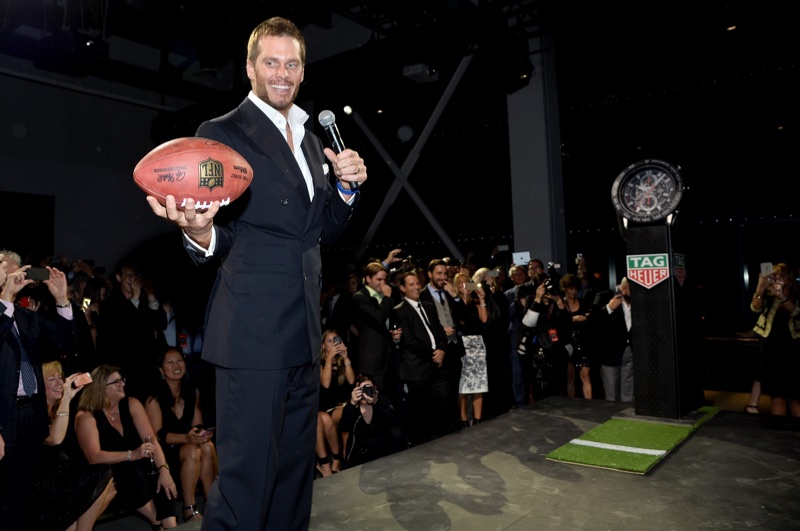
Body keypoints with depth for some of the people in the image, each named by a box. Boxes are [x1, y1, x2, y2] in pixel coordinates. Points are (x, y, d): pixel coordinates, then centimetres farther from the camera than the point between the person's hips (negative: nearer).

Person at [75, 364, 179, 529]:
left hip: (139, 467, 3)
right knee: (132, 473, -31)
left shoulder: (131, 404, 1)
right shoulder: (86, 417, -9)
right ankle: (158, 522, -19)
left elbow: (151, 439, -7)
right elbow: (94, 457, -20)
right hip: (109, 475, -3)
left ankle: (170, 526, -19)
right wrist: (132, 455, -32)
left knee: (161, 479, -26)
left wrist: (163, 469, -21)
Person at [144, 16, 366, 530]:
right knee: (248, 476, -1)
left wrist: (347, 185, 0)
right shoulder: (221, 133, -3)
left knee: (296, 471, 17)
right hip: (253, 333, -7)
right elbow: (218, 239, -5)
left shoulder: (310, 140, 17)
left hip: (304, 333, 7)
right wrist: (199, 232, -28)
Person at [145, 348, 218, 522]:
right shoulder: (154, 398, -11)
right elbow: (158, 435, -14)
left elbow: (197, 425, 5)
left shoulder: (193, 392, 4)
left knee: (208, 447, -29)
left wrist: (202, 433, -20)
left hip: (187, 443, 4)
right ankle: (189, 510, -23)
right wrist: (187, 438, -31)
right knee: (192, 451, -34)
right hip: (163, 451, -4)